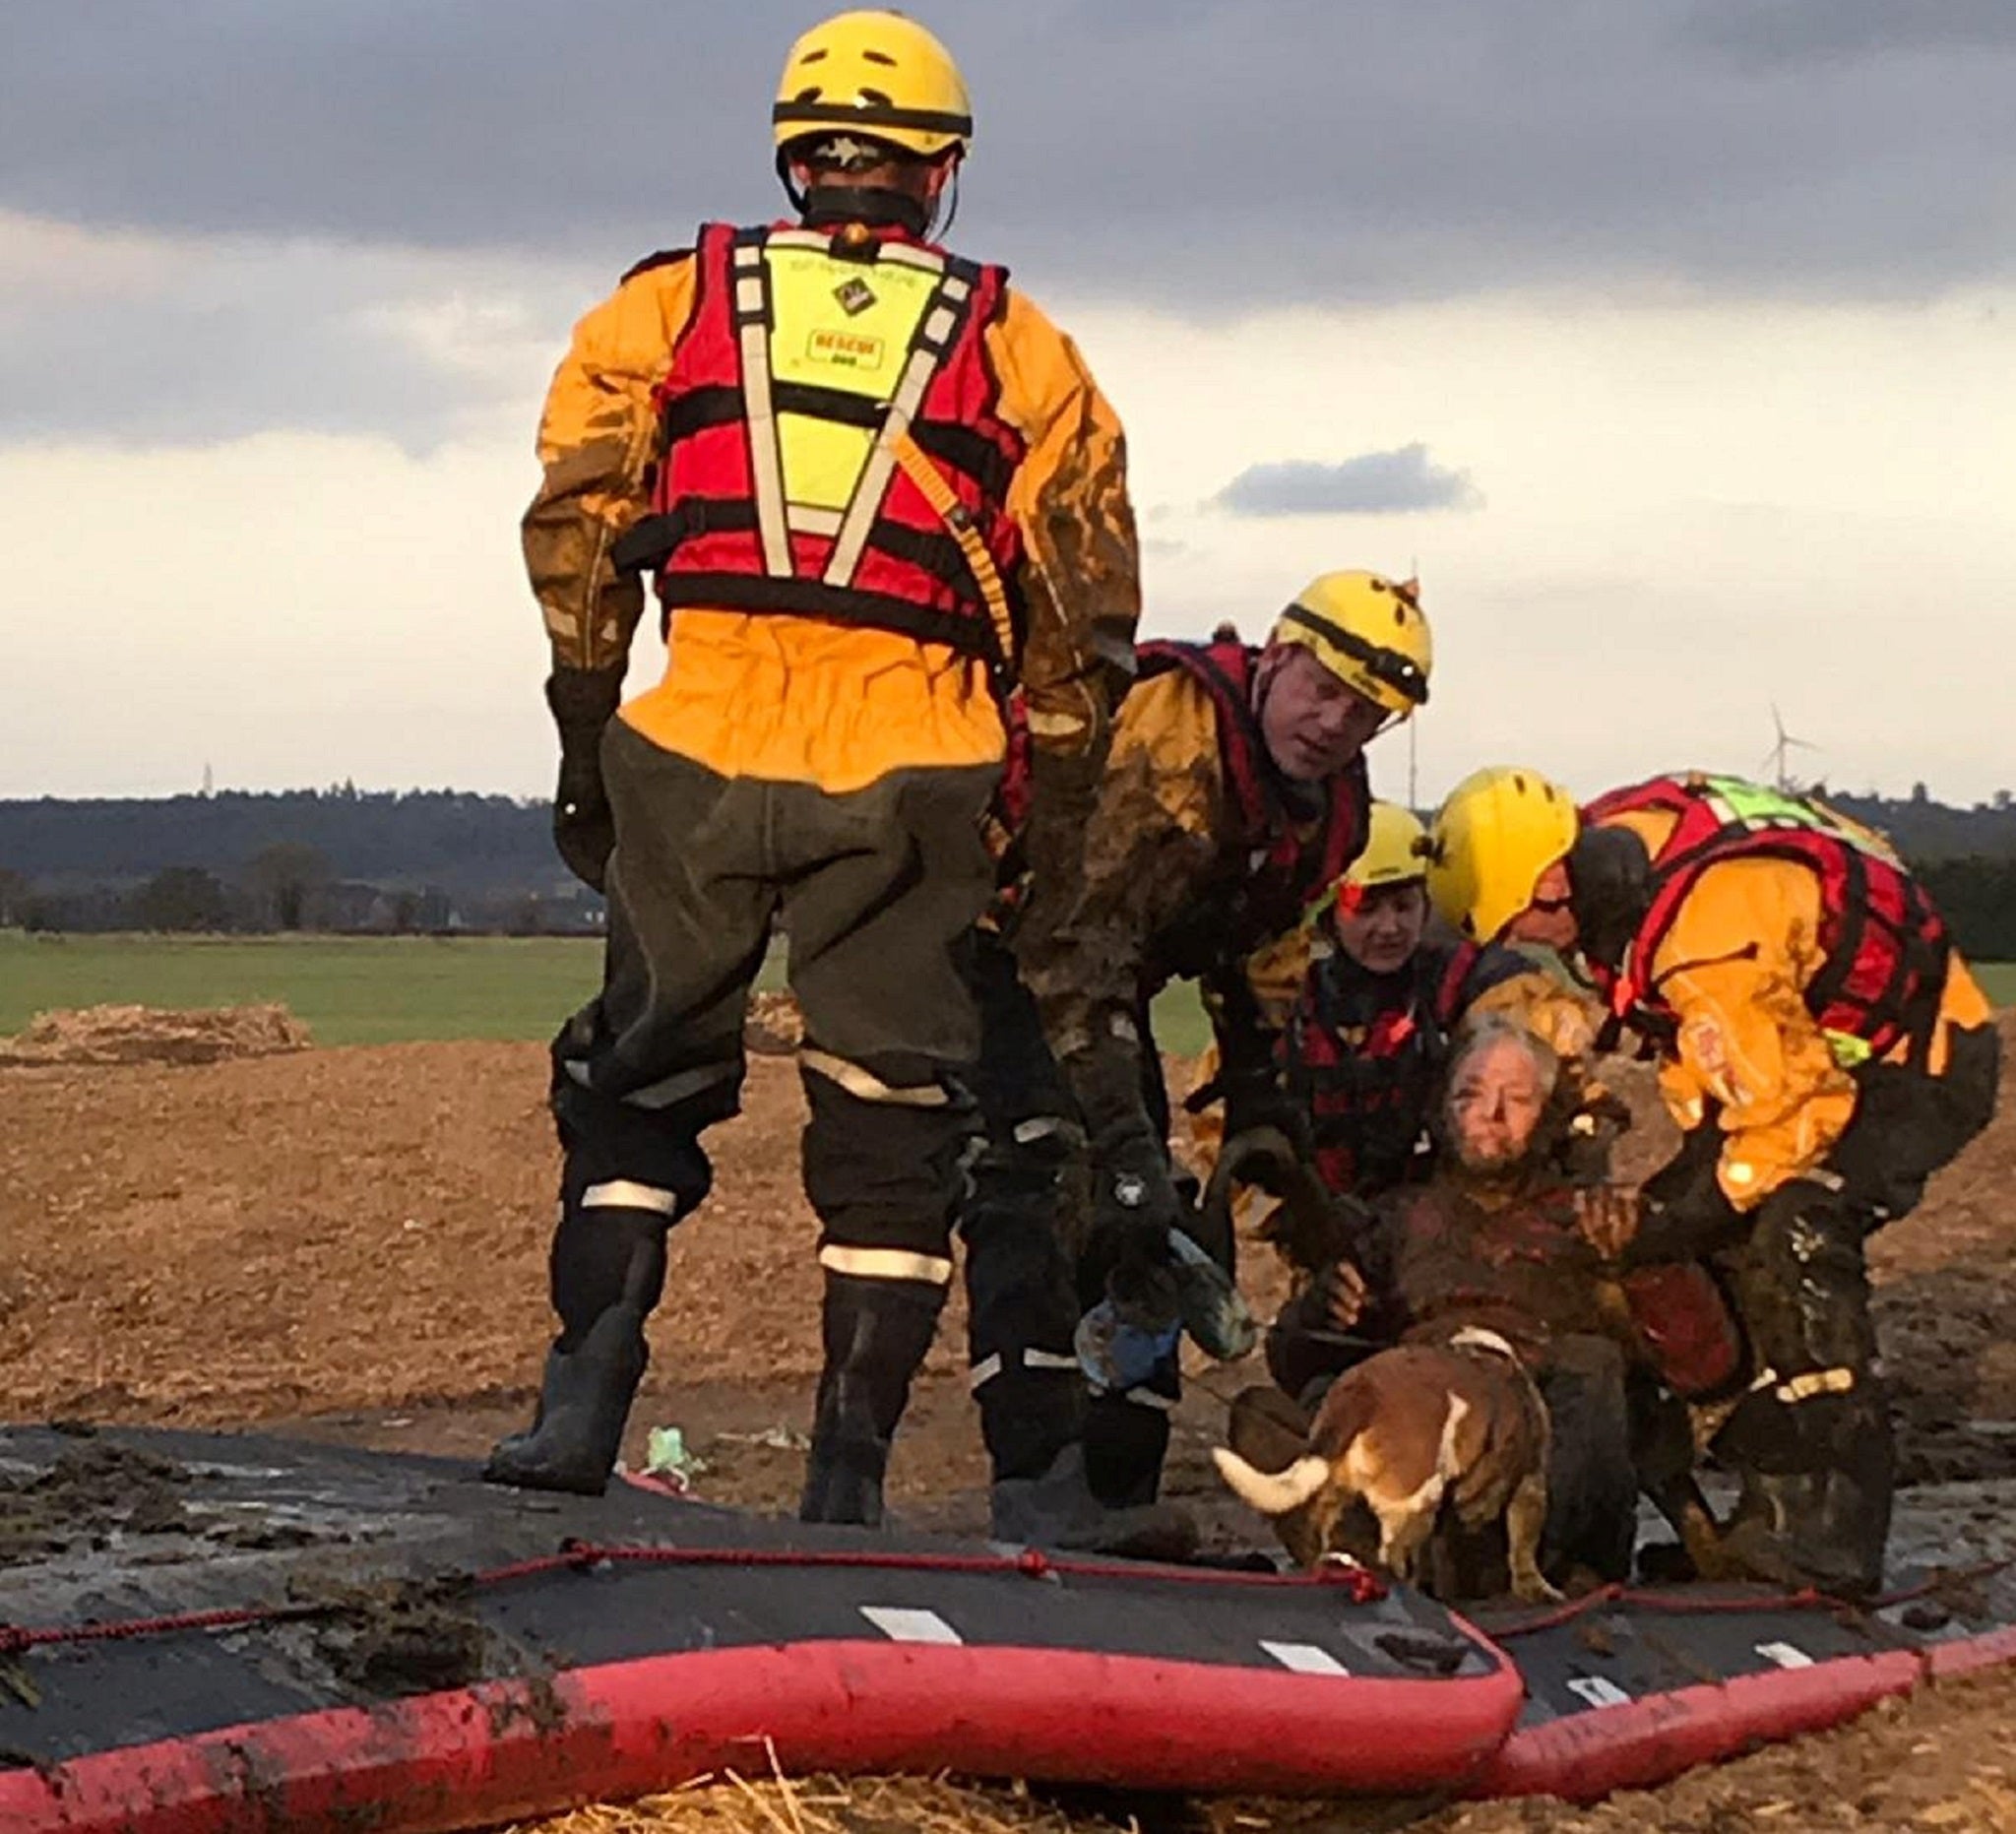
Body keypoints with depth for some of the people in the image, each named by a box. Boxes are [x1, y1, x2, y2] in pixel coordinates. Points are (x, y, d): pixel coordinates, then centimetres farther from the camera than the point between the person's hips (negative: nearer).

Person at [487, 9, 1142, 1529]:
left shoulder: (669, 304, 11)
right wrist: (1054, 817, 14)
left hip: (697, 755, 1)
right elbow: (1086, 607, 8)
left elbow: (576, 538, 8)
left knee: (641, 1079, 15)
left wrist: (585, 751, 15)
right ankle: (849, 1476, 6)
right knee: (891, 1118, 8)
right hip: (908, 776, 0)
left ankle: (584, 1403, 1)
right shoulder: (1015, 346, 10)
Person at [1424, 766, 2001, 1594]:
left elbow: (1791, 1109, -30)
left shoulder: (1705, 933, -36)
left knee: (1791, 1234, -26)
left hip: (1918, 1059, -10)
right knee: (1715, 1248, 0)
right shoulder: (1613, 840, -8)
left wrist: (1661, 1222, -22)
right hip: (1808, 1038, 10)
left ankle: (1827, 1525, -25)